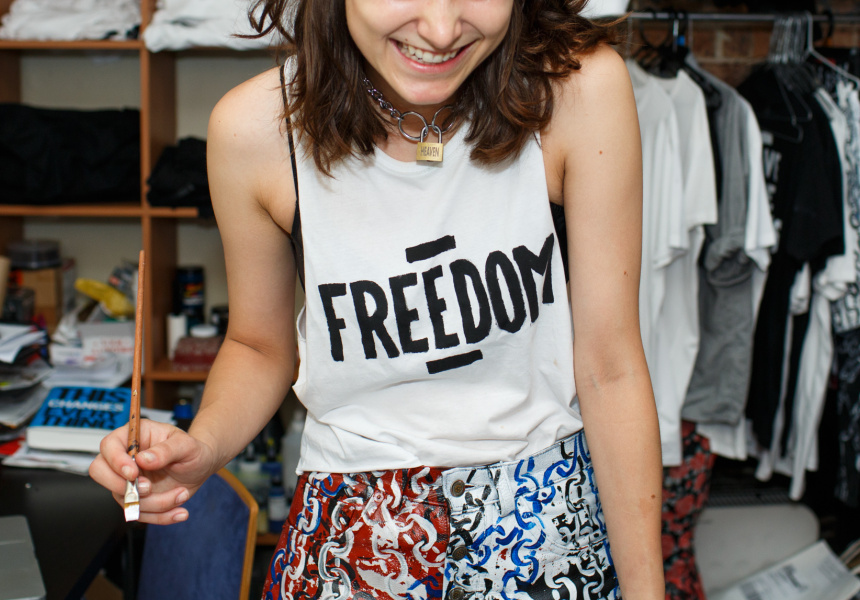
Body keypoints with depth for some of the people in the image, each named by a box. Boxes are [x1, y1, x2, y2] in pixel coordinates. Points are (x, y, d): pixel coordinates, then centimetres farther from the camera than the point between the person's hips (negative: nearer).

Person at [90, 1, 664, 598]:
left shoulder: (582, 85, -18)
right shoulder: (255, 127, -15)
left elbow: (611, 366, -12)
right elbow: (259, 346, 2)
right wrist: (201, 448, -18)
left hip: (548, 522, 0)